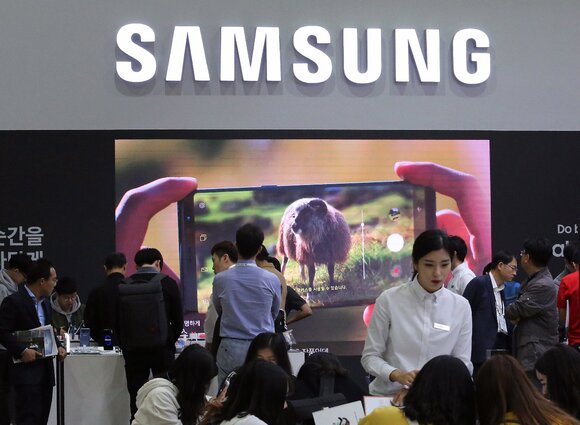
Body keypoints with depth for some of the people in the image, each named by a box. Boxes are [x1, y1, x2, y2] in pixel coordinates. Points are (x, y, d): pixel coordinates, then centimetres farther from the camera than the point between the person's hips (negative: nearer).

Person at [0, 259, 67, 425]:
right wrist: (22, 350, -23)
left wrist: (58, 347, 6)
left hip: (45, 367, 8)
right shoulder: (13, 301, -11)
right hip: (26, 369, -8)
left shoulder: (45, 303, 16)